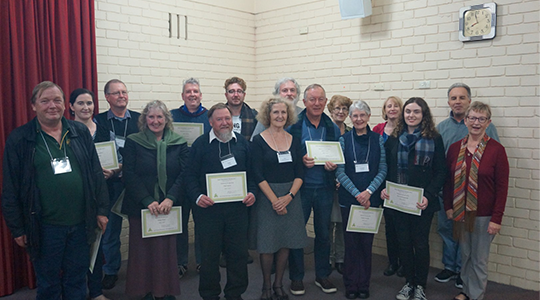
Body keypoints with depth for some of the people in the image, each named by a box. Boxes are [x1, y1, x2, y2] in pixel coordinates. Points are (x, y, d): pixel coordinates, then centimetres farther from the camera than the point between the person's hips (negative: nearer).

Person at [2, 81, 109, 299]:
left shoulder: (80, 132, 4)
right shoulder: (19, 139, -4)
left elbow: (96, 173, 7)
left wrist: (101, 210, 5)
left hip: (81, 224, 2)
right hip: (44, 227, -2)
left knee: (77, 282, 16)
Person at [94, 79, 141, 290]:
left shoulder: (140, 120, 4)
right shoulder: (99, 121, 4)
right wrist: (103, 170, -18)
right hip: (111, 183, 0)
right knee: (110, 227, 9)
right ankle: (111, 270, 25)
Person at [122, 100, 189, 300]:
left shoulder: (178, 143, 5)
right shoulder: (133, 142, 2)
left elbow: (184, 173, -1)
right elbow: (129, 175, -5)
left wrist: (170, 198, -15)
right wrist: (147, 201, -14)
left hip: (170, 207, 1)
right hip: (140, 207, 0)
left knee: (167, 249, 3)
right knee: (143, 249, 3)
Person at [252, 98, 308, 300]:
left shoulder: (294, 140, 6)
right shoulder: (259, 141, -5)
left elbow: (299, 173, 4)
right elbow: (258, 175, -9)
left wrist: (289, 196, -10)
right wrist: (274, 200, -14)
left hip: (291, 197, 3)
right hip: (267, 197, -3)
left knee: (286, 242, 9)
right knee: (268, 243, 3)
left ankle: (279, 284, 25)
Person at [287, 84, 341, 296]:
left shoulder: (333, 128, 7)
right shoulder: (293, 126, -5)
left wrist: (334, 165, -9)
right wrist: (300, 160, -20)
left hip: (324, 188, 3)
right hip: (300, 187, -3)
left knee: (324, 233, 12)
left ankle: (322, 275, 28)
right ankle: (296, 277, 20)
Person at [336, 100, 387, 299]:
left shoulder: (378, 140, 3)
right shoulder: (344, 140, 0)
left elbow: (383, 170, 0)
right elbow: (340, 172, -4)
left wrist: (368, 191, -11)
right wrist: (357, 194, -12)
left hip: (371, 199, 1)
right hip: (348, 198, -1)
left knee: (367, 242, 7)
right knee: (351, 242, 5)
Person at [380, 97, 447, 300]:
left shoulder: (434, 139, -3)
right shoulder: (394, 139, 7)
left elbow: (440, 172, -5)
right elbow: (386, 168, 9)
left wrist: (428, 196, -17)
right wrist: (384, 188, -7)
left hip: (422, 202, -3)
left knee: (421, 243, 7)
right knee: (403, 242, 10)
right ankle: (409, 282, 27)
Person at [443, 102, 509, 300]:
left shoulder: (496, 150, -9)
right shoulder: (455, 148, 2)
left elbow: (502, 187, -9)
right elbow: (448, 180, 9)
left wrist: (496, 218, -11)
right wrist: (448, 206, 4)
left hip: (483, 215, -3)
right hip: (460, 212, 4)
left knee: (479, 259, 7)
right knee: (465, 255, 16)